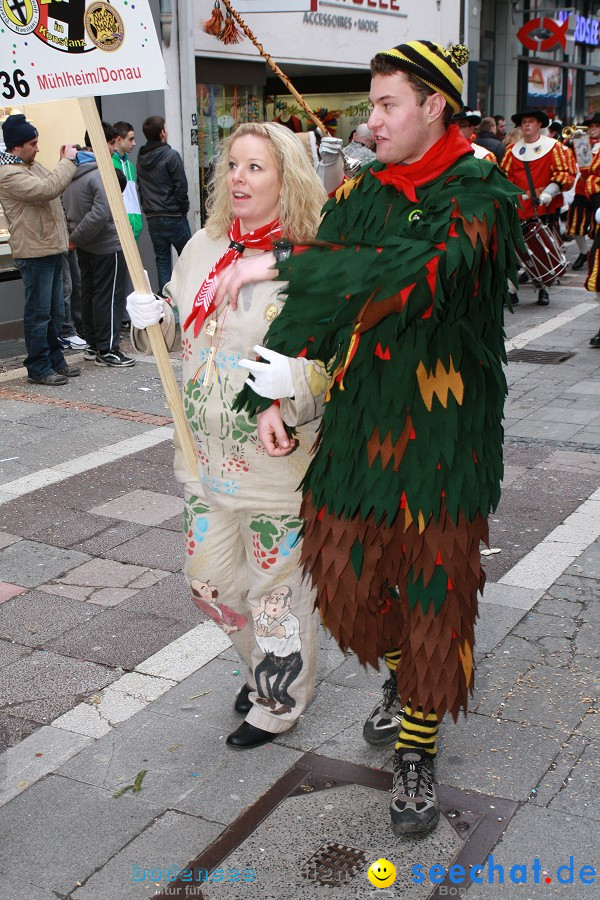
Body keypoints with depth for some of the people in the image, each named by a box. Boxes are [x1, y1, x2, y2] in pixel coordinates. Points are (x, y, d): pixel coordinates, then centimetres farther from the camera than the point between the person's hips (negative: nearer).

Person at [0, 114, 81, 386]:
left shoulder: (31, 165, 16)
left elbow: (52, 188, 24)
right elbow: (47, 189, -27)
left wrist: (65, 162, 10)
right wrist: (68, 162, -18)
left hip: (51, 249, 10)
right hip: (34, 253, -10)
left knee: (55, 311, 16)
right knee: (38, 313, -4)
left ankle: (55, 361, 26)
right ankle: (38, 369, 3)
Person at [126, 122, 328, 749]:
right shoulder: (203, 247, 6)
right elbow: (176, 325, 19)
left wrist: (291, 396, -33)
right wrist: (152, 317, -3)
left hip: (278, 461, -6)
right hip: (208, 457, 7)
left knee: (275, 584, 9)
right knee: (209, 578, 18)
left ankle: (278, 702, 33)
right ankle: (266, 665, 44)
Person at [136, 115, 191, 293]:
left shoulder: (141, 158, 8)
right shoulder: (171, 155, -11)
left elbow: (140, 187, 9)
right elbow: (180, 187, -12)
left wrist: (148, 209, 12)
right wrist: (184, 209, 1)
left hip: (152, 218, 6)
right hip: (173, 216, -6)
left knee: (162, 259, 9)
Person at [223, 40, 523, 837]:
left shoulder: (482, 196, -10)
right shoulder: (358, 194, 7)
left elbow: (415, 272, -29)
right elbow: (312, 299, 7)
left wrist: (281, 264, -29)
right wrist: (270, 392, -5)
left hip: (444, 434, -4)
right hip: (357, 422, 5)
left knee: (435, 593, 4)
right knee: (346, 579, 13)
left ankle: (417, 750, 25)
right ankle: (401, 677, 44)